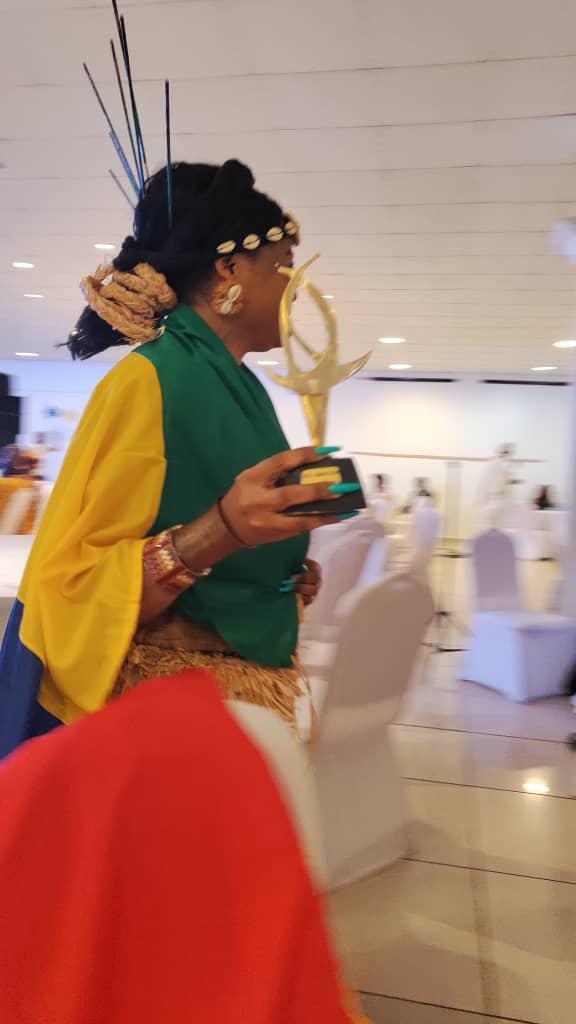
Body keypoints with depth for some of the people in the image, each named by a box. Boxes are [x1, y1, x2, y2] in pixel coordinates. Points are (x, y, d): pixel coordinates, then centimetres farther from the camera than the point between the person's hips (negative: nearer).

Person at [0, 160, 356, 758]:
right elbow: (74, 592, -20)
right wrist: (217, 532, -33)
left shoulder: (242, 388, 8)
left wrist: (292, 578, 4)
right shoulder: (150, 381, -16)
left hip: (251, 698, 8)